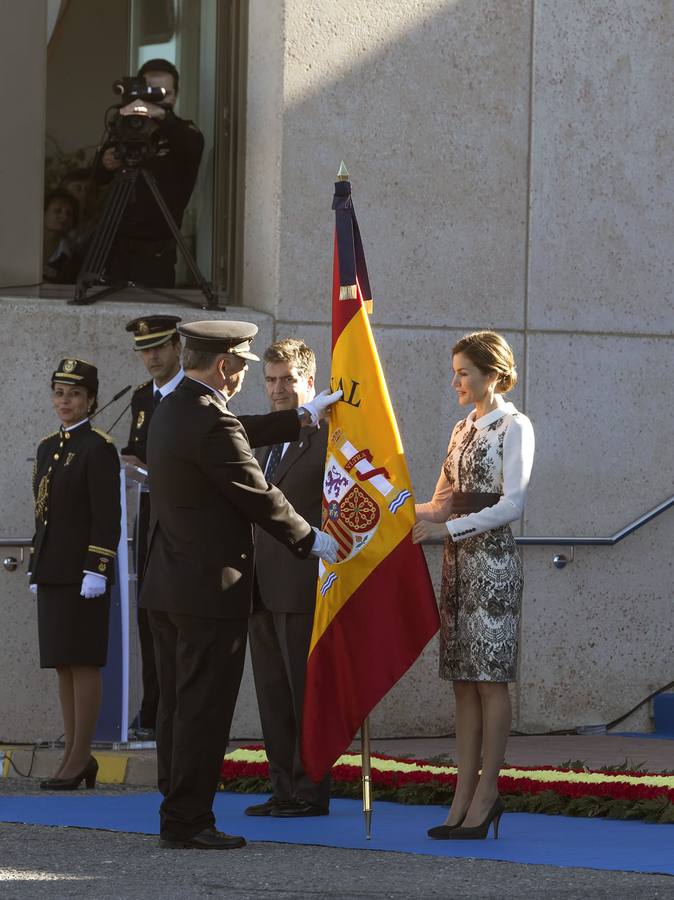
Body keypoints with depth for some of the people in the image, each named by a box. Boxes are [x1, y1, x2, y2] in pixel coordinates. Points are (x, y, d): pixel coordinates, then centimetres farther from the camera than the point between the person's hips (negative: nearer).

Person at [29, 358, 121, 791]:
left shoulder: (98, 448, -8)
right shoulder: (48, 446, 16)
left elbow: (108, 516, -13)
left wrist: (96, 570, -18)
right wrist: (37, 570, 17)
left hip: (83, 573, -8)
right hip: (52, 572, 8)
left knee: (83, 663, -5)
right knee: (63, 664, 9)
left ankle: (80, 757, -3)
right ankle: (77, 755, 13)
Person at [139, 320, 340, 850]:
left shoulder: (172, 410, 10)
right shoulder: (211, 423, -20)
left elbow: (242, 433, 24)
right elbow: (260, 497, -15)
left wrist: (304, 416, 31)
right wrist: (310, 539, 0)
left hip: (168, 586, 10)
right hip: (211, 587, -10)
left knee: (177, 704, 13)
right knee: (204, 708, -4)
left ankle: (177, 815, 18)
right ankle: (188, 820, -2)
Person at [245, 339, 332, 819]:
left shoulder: (327, 435, -9)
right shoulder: (268, 440, 19)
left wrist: (326, 575, -18)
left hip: (302, 586, -9)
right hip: (263, 589, 9)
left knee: (306, 691, -3)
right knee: (273, 693, 10)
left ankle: (311, 792, 3)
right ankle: (284, 788, 15)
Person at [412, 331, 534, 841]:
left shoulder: (514, 428, -5)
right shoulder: (464, 431, 17)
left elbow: (511, 504, -14)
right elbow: (443, 504, 21)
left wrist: (448, 529, -20)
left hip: (493, 557, -8)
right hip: (459, 561, 8)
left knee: (489, 677, -6)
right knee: (463, 679, 5)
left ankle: (485, 794, -4)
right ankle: (464, 797, 5)